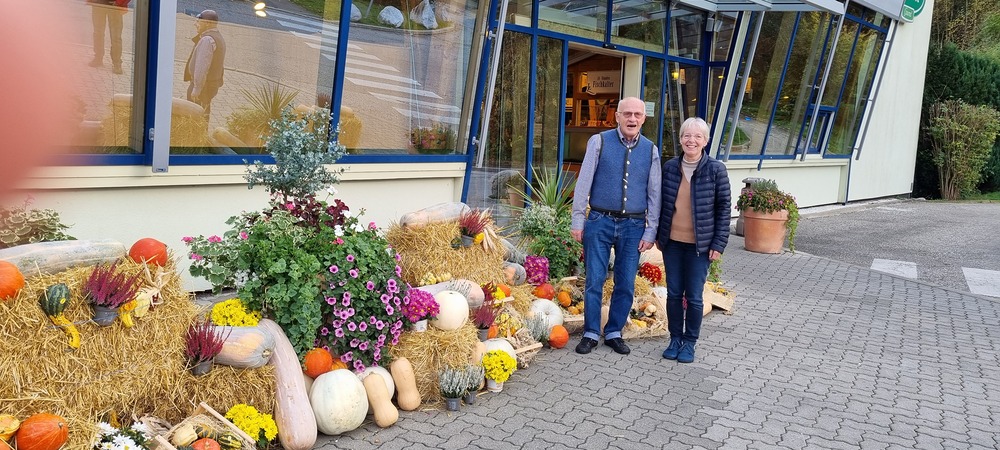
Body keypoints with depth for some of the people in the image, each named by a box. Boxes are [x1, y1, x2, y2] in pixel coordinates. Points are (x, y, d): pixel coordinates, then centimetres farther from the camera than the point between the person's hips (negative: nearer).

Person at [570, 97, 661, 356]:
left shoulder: (650, 150, 5)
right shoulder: (599, 142, -1)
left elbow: (654, 194, 7)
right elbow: (584, 182, -1)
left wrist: (650, 232, 3)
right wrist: (578, 220, -4)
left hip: (633, 227, 2)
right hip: (600, 222, -2)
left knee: (626, 285, 7)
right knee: (594, 281, 2)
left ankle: (614, 333, 23)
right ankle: (590, 334, 15)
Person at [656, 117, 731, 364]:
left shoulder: (716, 169, -8)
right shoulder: (669, 167, 1)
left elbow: (724, 208, -5)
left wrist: (719, 244, -8)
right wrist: (658, 235, 10)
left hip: (700, 244, -3)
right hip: (672, 242, 3)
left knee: (694, 296, 3)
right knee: (674, 293, 9)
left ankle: (689, 342, 19)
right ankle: (675, 339, 25)